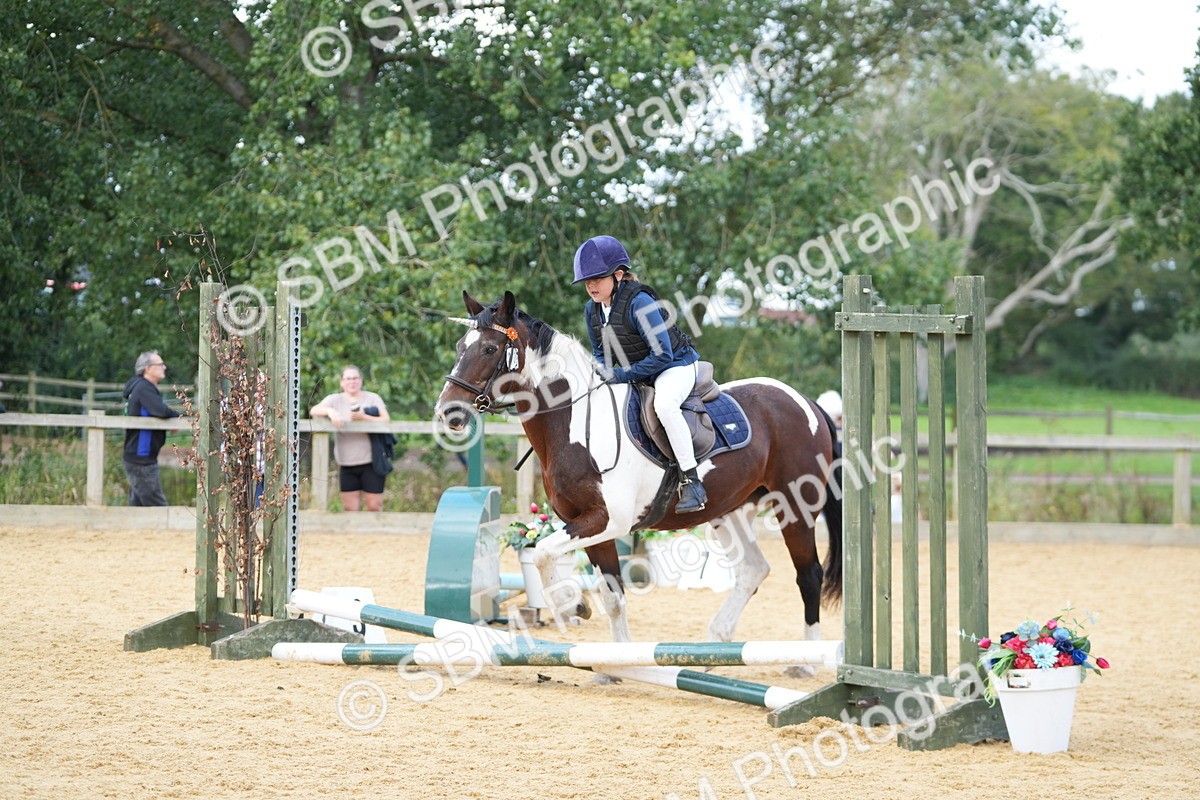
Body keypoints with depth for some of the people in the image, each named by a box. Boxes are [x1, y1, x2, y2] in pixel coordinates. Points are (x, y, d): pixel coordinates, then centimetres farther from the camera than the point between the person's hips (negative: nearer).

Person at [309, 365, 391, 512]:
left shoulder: (373, 398, 6)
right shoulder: (335, 400, 10)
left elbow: (386, 420, -7)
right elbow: (314, 411, -3)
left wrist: (364, 418, -22)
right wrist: (330, 411, -23)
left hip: (371, 462, -2)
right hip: (346, 464, 2)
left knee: (374, 507, -3)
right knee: (350, 508, 2)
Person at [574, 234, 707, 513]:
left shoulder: (639, 302, -26)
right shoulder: (592, 310, -2)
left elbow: (662, 355, -28)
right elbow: (600, 352, 12)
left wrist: (623, 375, -28)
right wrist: (604, 372, -12)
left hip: (676, 366, -9)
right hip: (632, 373, 9)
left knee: (664, 404, -39)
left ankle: (692, 482, -33)